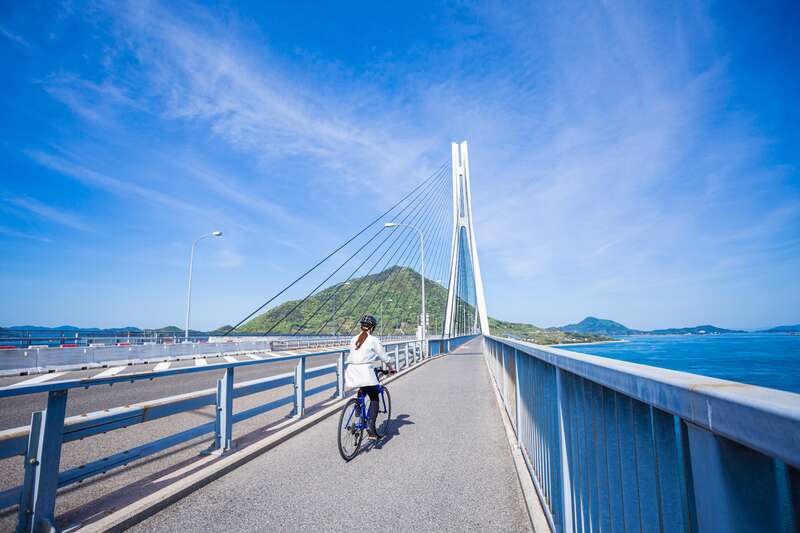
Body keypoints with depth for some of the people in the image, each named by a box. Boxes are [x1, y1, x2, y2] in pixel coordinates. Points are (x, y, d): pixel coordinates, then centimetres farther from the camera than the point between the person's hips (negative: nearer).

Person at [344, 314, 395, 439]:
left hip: (351, 371, 5)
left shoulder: (354, 339, 13)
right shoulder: (373, 340, -2)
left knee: (361, 393, 29)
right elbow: (384, 357, 5)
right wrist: (391, 369, 22)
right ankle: (370, 428, -5)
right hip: (365, 372, -5)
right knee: (374, 399, 7)